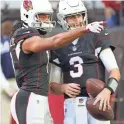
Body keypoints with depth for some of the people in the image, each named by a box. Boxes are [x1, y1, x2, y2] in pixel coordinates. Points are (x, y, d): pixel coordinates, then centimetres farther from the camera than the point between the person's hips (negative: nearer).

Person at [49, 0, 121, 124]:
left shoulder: (97, 37, 1)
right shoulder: (58, 47, 12)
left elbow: (115, 71, -6)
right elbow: (53, 86, 12)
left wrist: (107, 90, -25)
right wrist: (63, 88, -12)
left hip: (97, 101, -3)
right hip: (72, 105, 3)